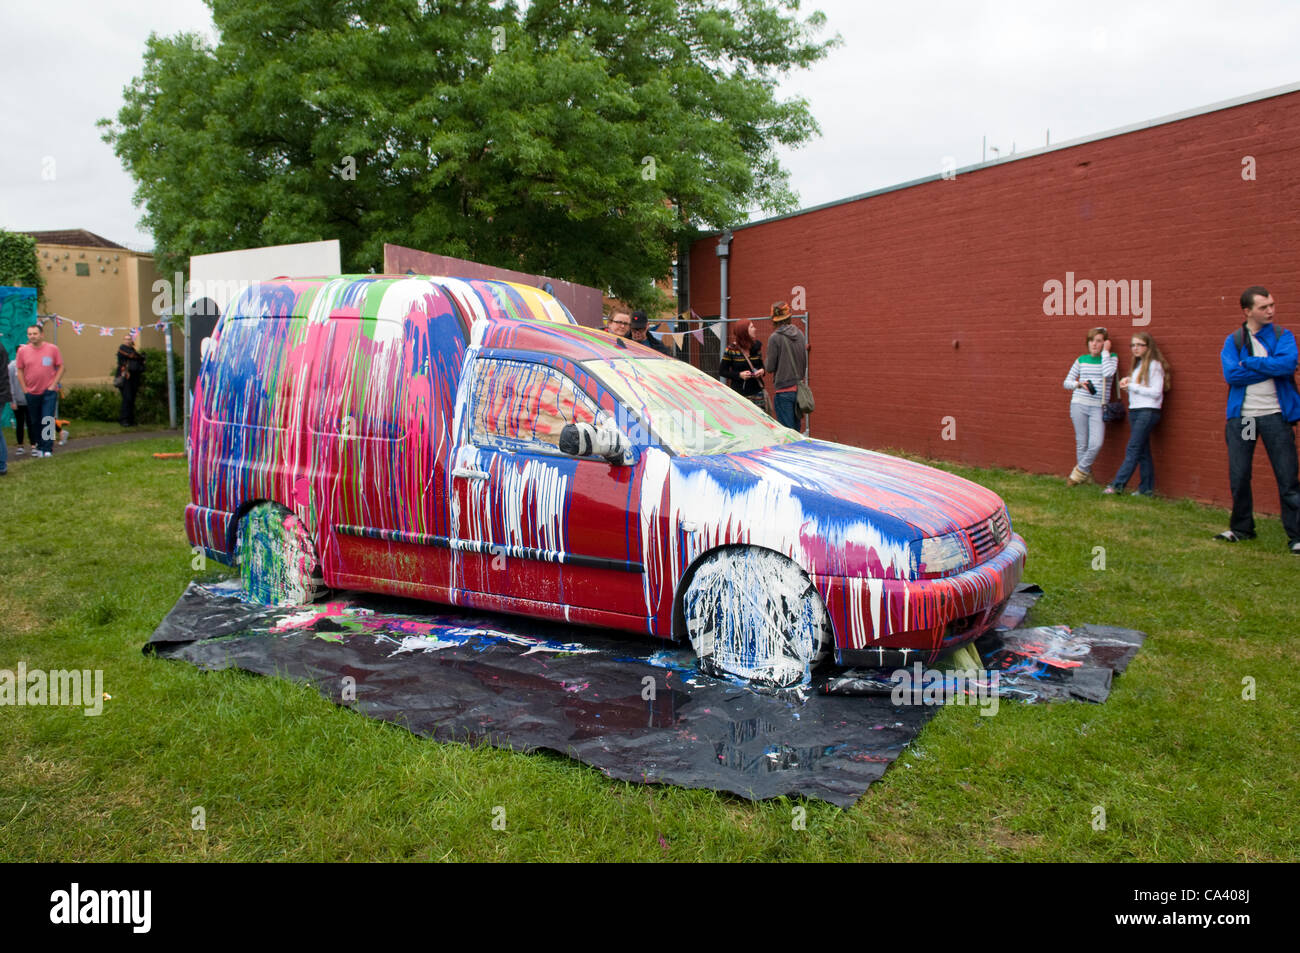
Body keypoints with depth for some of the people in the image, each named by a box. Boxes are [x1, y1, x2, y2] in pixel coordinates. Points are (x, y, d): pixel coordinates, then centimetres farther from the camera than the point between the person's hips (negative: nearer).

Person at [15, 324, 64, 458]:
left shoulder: (52, 349, -3)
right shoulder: (22, 350, 2)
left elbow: (61, 367, 1)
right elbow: (20, 371, 7)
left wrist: (53, 385, -7)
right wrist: (24, 389, 0)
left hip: (49, 392, -3)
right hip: (31, 392, 3)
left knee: (48, 420, -6)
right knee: (35, 422, 11)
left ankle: (48, 449, -2)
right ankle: (40, 446, 24)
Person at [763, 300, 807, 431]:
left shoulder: (775, 337, -12)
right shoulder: (800, 334, 7)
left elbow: (770, 367, -8)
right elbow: (805, 363, 14)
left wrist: (765, 361, 10)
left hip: (783, 391, -6)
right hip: (799, 389, 6)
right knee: (796, 429, 12)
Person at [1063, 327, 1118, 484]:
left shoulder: (1111, 358, 5)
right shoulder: (1081, 360, 9)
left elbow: (1108, 372, -17)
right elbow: (1067, 382, 13)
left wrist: (1105, 352, -7)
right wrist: (1079, 384, -8)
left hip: (1098, 408, -1)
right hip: (1079, 404, 2)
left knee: (1096, 444, -14)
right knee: (1081, 443, 3)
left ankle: (1079, 471, 7)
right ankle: (1086, 475, 17)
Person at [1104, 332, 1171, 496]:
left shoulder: (1154, 365, -7)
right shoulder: (1138, 365, 18)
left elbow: (1156, 392, -13)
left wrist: (1132, 386, -13)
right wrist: (1127, 383, 1)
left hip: (1148, 412, -8)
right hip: (1134, 410, 8)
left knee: (1132, 449, -12)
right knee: (1142, 451, 7)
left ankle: (1118, 485, -15)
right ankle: (1146, 488, 8)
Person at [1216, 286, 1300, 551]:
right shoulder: (1233, 341, 6)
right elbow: (1230, 374, -11)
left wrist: (1248, 363, -11)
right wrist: (1271, 367, -12)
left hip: (1276, 415, -1)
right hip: (1240, 417, 2)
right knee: (1238, 478, 9)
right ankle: (1242, 528, 25)